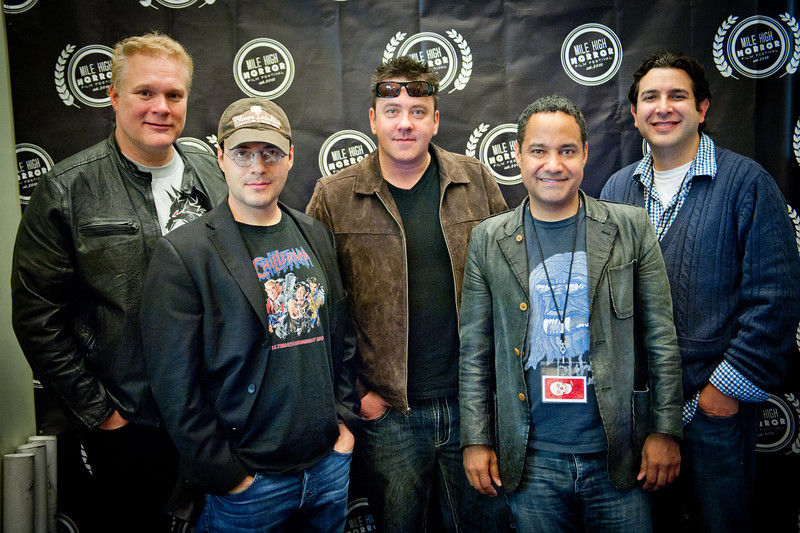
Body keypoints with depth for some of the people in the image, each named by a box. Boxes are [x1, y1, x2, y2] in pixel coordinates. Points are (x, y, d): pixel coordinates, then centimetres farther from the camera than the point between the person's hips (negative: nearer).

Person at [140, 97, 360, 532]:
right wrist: (222, 474, -11)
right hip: (248, 480, -4)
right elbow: (175, 383, -12)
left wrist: (344, 418, 6)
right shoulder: (182, 253, -12)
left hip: (330, 462, 5)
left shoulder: (317, 237, 5)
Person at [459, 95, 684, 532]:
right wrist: (475, 440, 1)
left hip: (619, 455, 0)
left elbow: (661, 338, 1)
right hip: (530, 460, 0)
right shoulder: (488, 239, 1)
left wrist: (666, 431, -1)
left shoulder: (631, 227, 0)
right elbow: (474, 350, 2)